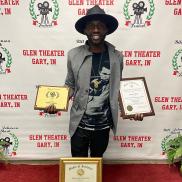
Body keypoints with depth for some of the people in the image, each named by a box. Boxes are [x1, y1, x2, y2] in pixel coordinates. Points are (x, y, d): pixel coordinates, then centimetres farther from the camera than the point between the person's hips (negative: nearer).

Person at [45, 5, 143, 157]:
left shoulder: (116, 57, -4)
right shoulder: (74, 55, -7)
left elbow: (118, 88, 6)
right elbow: (70, 86, 2)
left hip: (103, 124, 1)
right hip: (80, 123, -1)